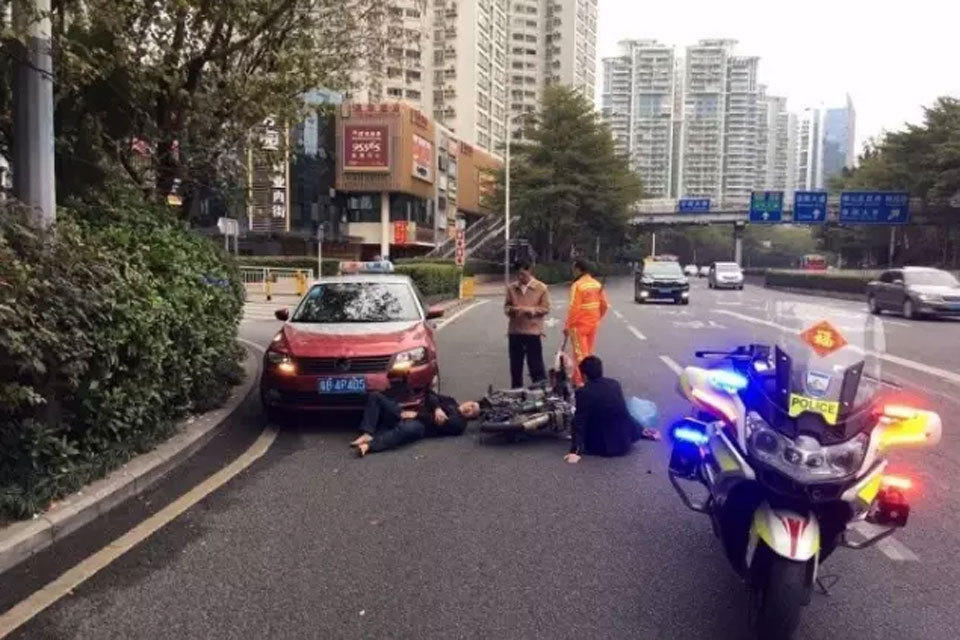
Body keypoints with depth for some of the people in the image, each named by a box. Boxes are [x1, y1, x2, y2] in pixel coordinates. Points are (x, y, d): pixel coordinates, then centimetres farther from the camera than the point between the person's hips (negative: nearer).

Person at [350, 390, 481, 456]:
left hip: (420, 425, -7)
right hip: (408, 416, 8)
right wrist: (437, 408, -4)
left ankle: (369, 446, -53)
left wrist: (417, 415, -10)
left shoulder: (459, 423, 7)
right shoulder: (450, 402, 29)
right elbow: (430, 396, 14)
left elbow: (438, 423, -9)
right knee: (375, 396, -9)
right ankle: (367, 434, -26)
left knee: (409, 428, -45)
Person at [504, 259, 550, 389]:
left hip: (533, 331, -4)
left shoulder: (541, 288, -1)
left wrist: (531, 310, -19)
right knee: (515, 366, 11)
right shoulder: (511, 288, 8)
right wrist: (510, 310, -11)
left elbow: (546, 308, -2)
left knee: (536, 365, 0)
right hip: (514, 331, 4)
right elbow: (506, 306, 12)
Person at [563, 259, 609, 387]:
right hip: (593, 325, 7)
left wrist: (567, 326, -12)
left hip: (578, 325, -7)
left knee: (580, 354, -1)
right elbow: (605, 305, 8)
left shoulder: (577, 285, -16)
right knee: (588, 353, 17)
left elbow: (573, 308, -19)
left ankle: (580, 382, -1)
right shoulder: (597, 284, 4)